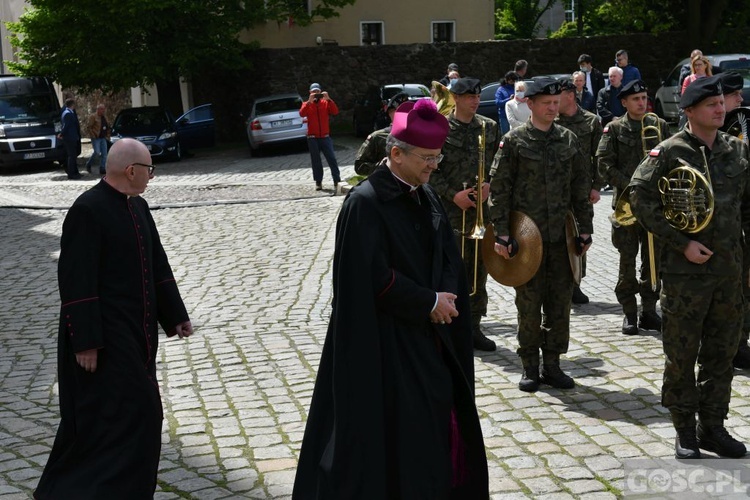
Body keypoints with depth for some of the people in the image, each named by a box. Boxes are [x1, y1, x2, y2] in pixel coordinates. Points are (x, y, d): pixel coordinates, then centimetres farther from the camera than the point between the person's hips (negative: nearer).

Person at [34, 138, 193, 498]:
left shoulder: (138, 207, 9)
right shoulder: (88, 210, -17)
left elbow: (157, 265, 15)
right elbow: (76, 282, -20)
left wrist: (175, 315, 15)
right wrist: (85, 341, -21)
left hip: (136, 332, 9)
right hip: (104, 336, -9)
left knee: (139, 412, 15)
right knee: (125, 413, -9)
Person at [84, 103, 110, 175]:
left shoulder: (104, 117, 16)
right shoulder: (93, 116, -6)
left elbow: (107, 127, 24)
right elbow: (88, 126, -10)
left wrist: (107, 136, 13)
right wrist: (92, 135, -13)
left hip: (103, 138, 7)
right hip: (96, 138, -7)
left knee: (104, 154, 0)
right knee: (97, 152, -13)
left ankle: (102, 169, 4)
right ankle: (88, 164, 9)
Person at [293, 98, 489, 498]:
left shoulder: (425, 195, 7)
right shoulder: (365, 203, -17)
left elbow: (448, 257, 12)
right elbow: (374, 278, -21)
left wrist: (446, 298, -7)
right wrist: (430, 302, -14)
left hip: (431, 336, 8)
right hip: (387, 344, -7)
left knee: (440, 425, 13)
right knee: (397, 434, -1)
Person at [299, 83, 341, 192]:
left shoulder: (325, 103, 6)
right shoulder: (307, 104, 6)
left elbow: (335, 112, -9)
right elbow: (302, 114, -14)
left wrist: (328, 99, -19)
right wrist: (309, 101, -23)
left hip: (325, 137, 0)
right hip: (312, 138, 0)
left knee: (332, 159, -7)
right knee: (316, 161, 5)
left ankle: (336, 182, -10)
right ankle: (318, 182, 11)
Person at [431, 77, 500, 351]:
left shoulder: (489, 127, 9)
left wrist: (489, 185, -7)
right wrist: (453, 195, -13)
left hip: (483, 208, 4)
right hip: (451, 210, -4)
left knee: (479, 269, 9)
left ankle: (473, 326, 19)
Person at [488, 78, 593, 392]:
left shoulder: (568, 140, 8)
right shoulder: (514, 141, -4)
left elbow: (581, 188, 12)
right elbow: (499, 190, -6)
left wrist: (585, 230, 7)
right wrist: (501, 234, -11)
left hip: (561, 237, 4)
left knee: (560, 302, 8)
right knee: (529, 304, 3)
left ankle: (552, 365, 20)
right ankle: (530, 367, 15)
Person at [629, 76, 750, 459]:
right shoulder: (669, 152, -8)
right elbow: (641, 198, -12)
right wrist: (681, 242, -14)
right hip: (684, 270, -5)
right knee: (681, 353, 4)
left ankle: (712, 426, 24)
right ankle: (685, 431, 18)